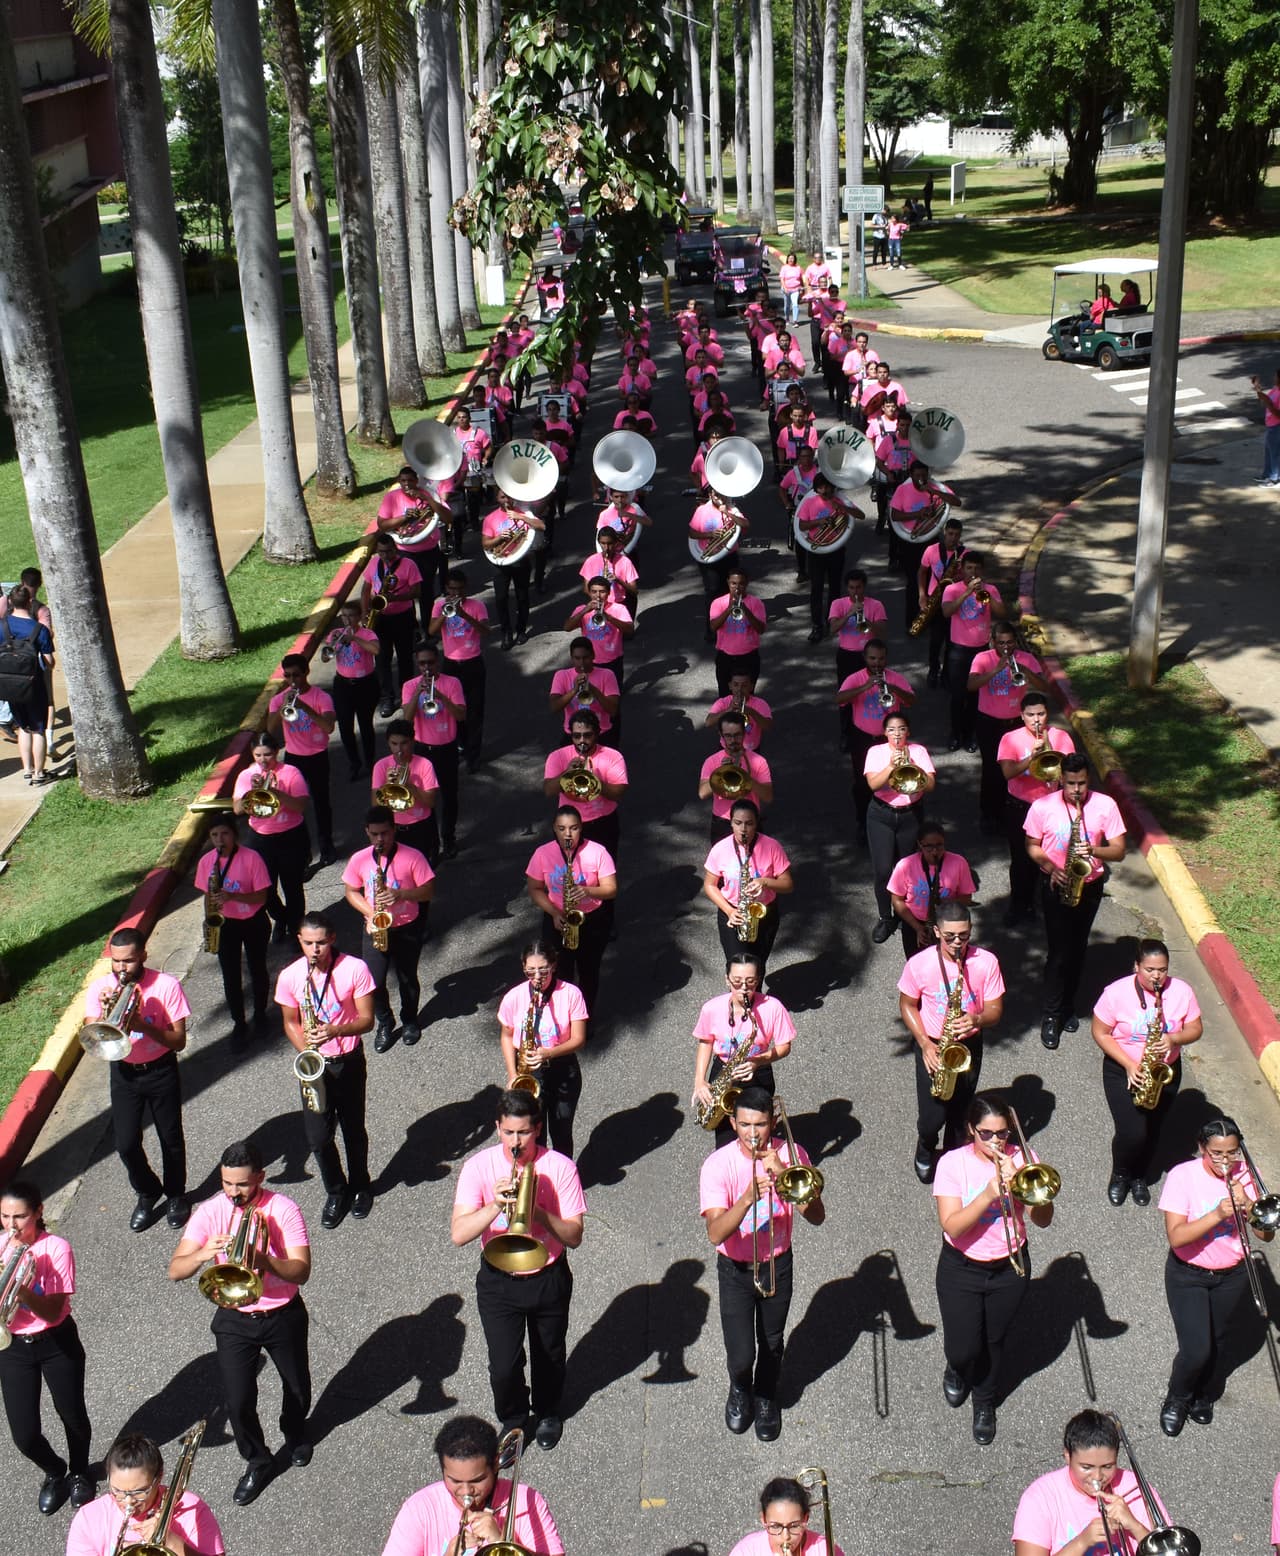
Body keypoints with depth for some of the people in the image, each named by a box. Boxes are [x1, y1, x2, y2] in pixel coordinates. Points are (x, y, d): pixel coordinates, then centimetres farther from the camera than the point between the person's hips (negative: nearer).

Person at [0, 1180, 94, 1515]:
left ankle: (79, 1473, 45)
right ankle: (54, 1471, 35)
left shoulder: (56, 1248, -18)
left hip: (57, 1343, -3)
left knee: (72, 1416, 14)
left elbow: (52, 1312, -22)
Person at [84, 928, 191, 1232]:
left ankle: (175, 1194, 34)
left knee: (170, 1138, 10)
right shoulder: (100, 988, -9)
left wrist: (144, 1026, -32)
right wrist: (105, 1015, -31)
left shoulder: (166, 985, -17)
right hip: (123, 1073, 2)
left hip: (161, 1071, -2)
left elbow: (179, 1041, -17)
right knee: (126, 1144, 0)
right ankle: (147, 1193, 28)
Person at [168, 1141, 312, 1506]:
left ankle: (295, 1432, 52)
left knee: (297, 1386, 19)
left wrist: (264, 1261, -43)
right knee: (237, 1400, -3)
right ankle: (258, 1462, 25)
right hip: (234, 1320, 1)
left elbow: (301, 1271, -25)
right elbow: (175, 1271, -18)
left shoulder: (283, 1209, -19)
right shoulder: (210, 1212, -14)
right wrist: (203, 1254, -39)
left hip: (283, 1315, 0)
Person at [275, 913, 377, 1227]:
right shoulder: (289, 976, -9)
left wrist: (335, 1031, -29)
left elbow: (366, 1019, -12)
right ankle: (336, 1192, 28)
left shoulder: (355, 969, -16)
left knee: (353, 1130, 15)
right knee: (318, 1138, 3)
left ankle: (360, 1187, 39)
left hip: (349, 1062, -1)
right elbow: (290, 1022, 5)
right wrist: (305, 1049, -13)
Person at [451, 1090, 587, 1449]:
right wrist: (494, 1207, -37)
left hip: (548, 1278, 1)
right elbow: (458, 1235, -21)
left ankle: (548, 1411, 50)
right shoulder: (479, 1167, -14)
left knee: (549, 1355, 19)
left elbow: (574, 1236, -16)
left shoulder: (559, 1167, -15)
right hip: (497, 1281, 0)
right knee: (503, 1366, -3)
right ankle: (512, 1421, 29)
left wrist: (538, 1212, -33)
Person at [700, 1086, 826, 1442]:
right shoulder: (718, 1165, -21)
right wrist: (747, 1199, -46)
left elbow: (817, 1217, -20)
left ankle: (765, 1398, 48)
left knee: (772, 1343, 18)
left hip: (777, 1264, 2)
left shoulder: (791, 1155, -15)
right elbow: (716, 1233, -29)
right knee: (741, 1355, -3)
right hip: (735, 1269, -2)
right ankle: (740, 1390, 34)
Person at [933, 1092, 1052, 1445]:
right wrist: (988, 1195, -34)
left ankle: (984, 1402, 45)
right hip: (961, 1269, -2)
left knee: (993, 1341, 16)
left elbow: (1044, 1219, -14)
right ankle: (957, 1369, 40)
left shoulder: (1021, 1158, -10)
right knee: (963, 1347, 1)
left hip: (1010, 1268, 2)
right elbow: (951, 1226, -23)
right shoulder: (953, 1164, -16)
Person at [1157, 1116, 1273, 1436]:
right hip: (1188, 1276, -3)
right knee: (1196, 1351, -10)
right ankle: (1177, 1399, 21)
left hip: (1232, 1277, 3)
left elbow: (1266, 1234, -7)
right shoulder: (1183, 1176, -19)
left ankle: (1204, 1397, 45)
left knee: (1216, 1344, 16)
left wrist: (1247, 1205, -26)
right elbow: (1175, 1237, -25)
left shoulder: (1244, 1175, -8)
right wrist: (1218, 1214, -35)